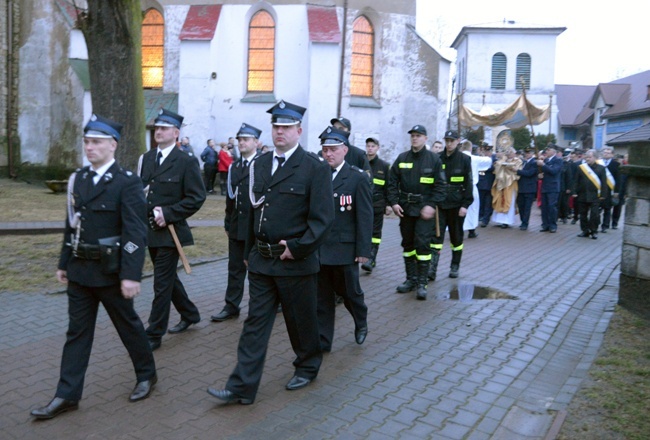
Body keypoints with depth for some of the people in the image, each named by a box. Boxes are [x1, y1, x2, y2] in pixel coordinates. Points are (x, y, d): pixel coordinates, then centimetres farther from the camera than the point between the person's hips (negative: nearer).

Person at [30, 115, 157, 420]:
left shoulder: (127, 183, -13)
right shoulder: (78, 179, 7)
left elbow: (135, 233, -18)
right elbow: (71, 225, 13)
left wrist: (131, 275, -22)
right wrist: (64, 263, 14)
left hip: (110, 272, -6)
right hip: (79, 270, 6)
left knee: (127, 325, 11)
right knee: (77, 332, 11)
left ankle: (146, 375, 31)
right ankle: (67, 396, 20)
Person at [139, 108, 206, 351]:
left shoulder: (186, 162, -10)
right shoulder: (146, 158, 9)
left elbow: (197, 197, -12)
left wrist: (168, 214, -19)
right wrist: (145, 209, -3)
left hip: (170, 231, -7)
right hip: (150, 230, 7)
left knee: (162, 284, -2)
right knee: (168, 278, 19)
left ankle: (154, 335, 9)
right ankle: (190, 314, 38)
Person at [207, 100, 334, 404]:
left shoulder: (315, 168, -9)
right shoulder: (259, 165, 9)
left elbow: (322, 218, -13)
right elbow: (253, 210, 15)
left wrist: (298, 248, -18)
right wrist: (250, 251, 16)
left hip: (295, 262, -5)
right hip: (261, 261, 5)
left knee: (301, 321, 12)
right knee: (255, 322, 7)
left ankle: (307, 367, 37)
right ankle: (242, 387, 14)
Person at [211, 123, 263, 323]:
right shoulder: (234, 167, 13)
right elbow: (230, 196, 17)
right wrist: (228, 222, 16)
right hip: (236, 227, 6)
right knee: (235, 268, 9)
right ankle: (231, 306, 16)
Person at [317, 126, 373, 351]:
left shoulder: (358, 178, -6)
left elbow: (365, 216, -7)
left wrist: (363, 250, -11)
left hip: (345, 248, -3)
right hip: (319, 248, 3)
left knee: (349, 291, 12)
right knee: (322, 296, 9)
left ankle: (361, 322, 41)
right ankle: (322, 340, 21)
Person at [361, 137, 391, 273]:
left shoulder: (384, 166, 5)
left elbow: (389, 187, 5)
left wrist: (388, 204, -1)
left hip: (377, 205, -2)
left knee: (375, 233, -3)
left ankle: (370, 260, -4)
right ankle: (371, 259, 16)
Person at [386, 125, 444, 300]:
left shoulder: (433, 159, -1)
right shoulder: (402, 158, 7)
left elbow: (439, 186, -4)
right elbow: (392, 182, 7)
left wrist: (431, 205, -15)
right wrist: (393, 202, -5)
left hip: (424, 208, -4)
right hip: (405, 208, 4)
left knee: (423, 244, -7)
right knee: (408, 244, 11)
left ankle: (421, 283, 1)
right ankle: (411, 279, 23)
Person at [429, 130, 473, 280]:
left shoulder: (464, 159, -1)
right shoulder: (437, 158, 4)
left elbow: (468, 184, -4)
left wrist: (465, 204, -11)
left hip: (456, 205, -1)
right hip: (439, 204, 1)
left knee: (456, 237, 11)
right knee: (436, 236, -5)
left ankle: (455, 267, 24)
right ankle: (432, 269, -7)